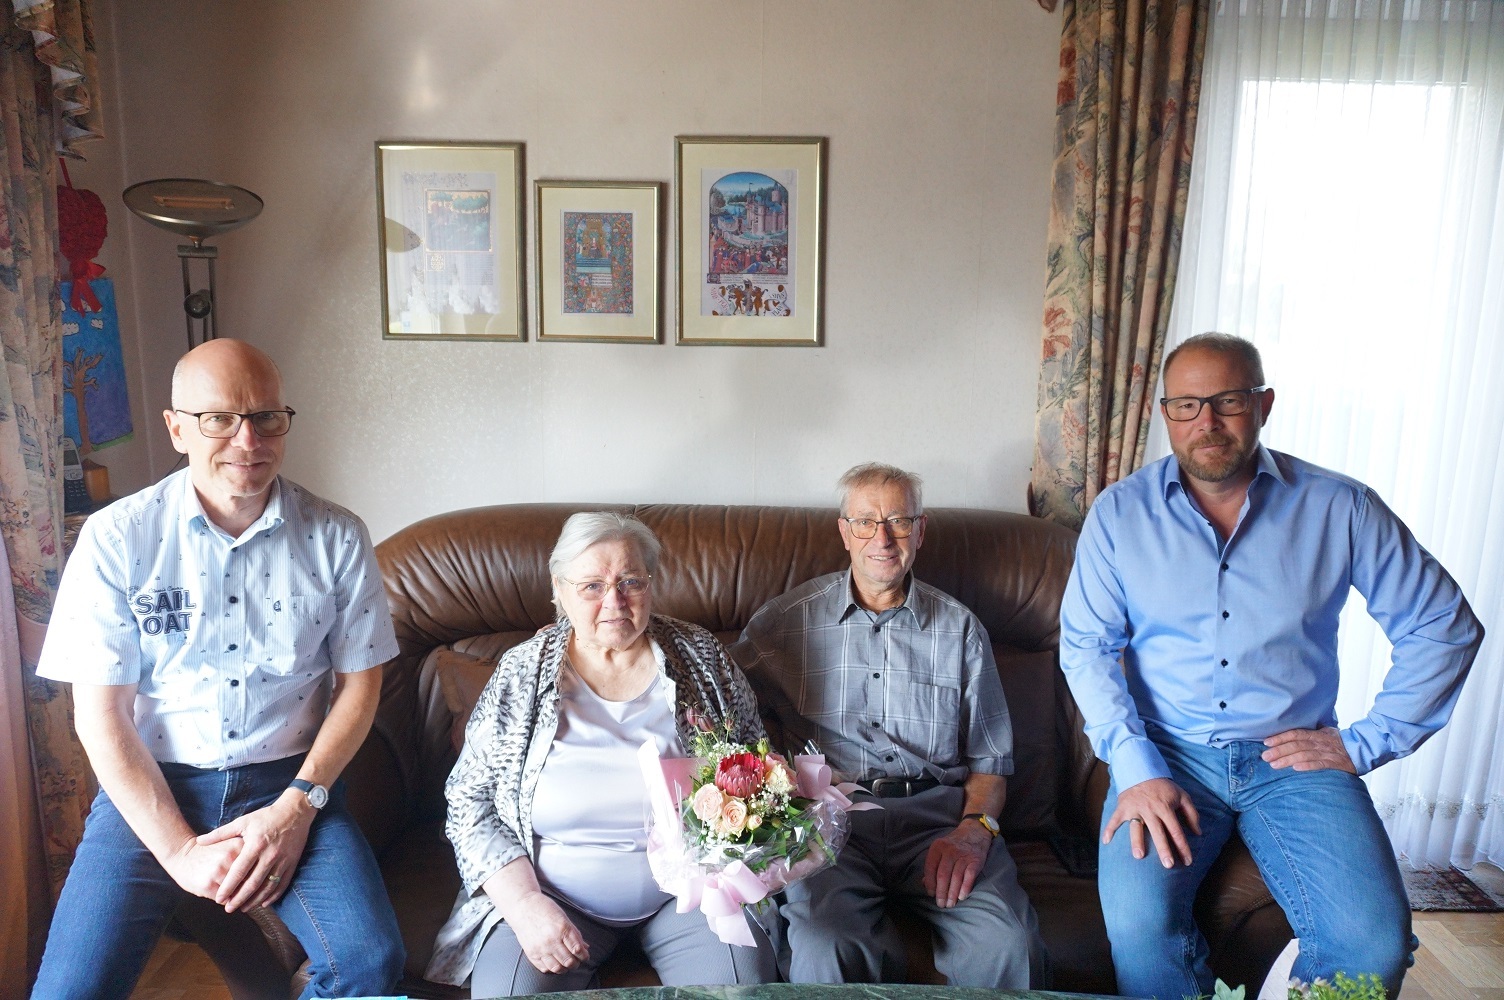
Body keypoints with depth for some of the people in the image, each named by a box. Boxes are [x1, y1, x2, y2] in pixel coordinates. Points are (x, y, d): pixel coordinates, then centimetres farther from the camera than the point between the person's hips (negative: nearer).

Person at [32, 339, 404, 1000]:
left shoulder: (336, 537, -3)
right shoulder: (116, 539, -5)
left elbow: (359, 681, 2)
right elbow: (100, 715, -5)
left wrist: (298, 806, -10)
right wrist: (180, 851, -11)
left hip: (290, 780, 0)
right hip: (150, 784, 0)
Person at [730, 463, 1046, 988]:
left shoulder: (960, 627, 15)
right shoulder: (787, 620, 10)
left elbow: (990, 756, 16)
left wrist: (975, 828, -4)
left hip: (938, 811, 2)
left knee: (1009, 946, -25)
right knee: (828, 952, -31)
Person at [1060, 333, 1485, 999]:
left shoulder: (1339, 508, 1)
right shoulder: (1119, 512, 1)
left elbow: (1445, 625, 7)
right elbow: (1086, 644, -2)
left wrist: (1364, 743, 1)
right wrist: (1136, 768, -14)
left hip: (1295, 757, 1)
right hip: (1166, 755, 0)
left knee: (1375, 944, -21)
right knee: (1138, 923, -25)